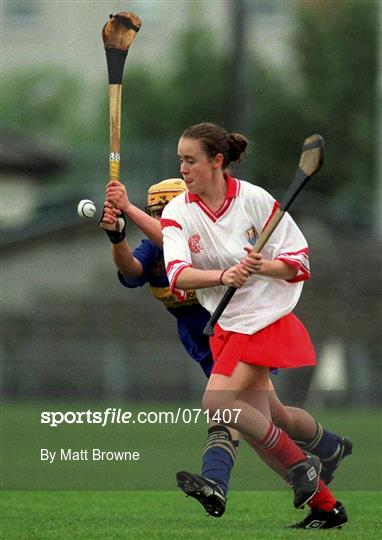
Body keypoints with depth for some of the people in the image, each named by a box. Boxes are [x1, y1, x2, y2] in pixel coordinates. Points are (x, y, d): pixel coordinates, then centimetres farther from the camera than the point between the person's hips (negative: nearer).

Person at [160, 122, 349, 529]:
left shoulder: (254, 199, -11)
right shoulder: (178, 212, -1)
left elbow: (298, 260, -8)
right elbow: (178, 274, -17)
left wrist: (261, 267, -27)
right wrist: (223, 275, -34)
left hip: (265, 318, -6)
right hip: (226, 325, 6)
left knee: (217, 402, -20)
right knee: (257, 425, 4)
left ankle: (300, 464, -5)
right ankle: (325, 506, 15)